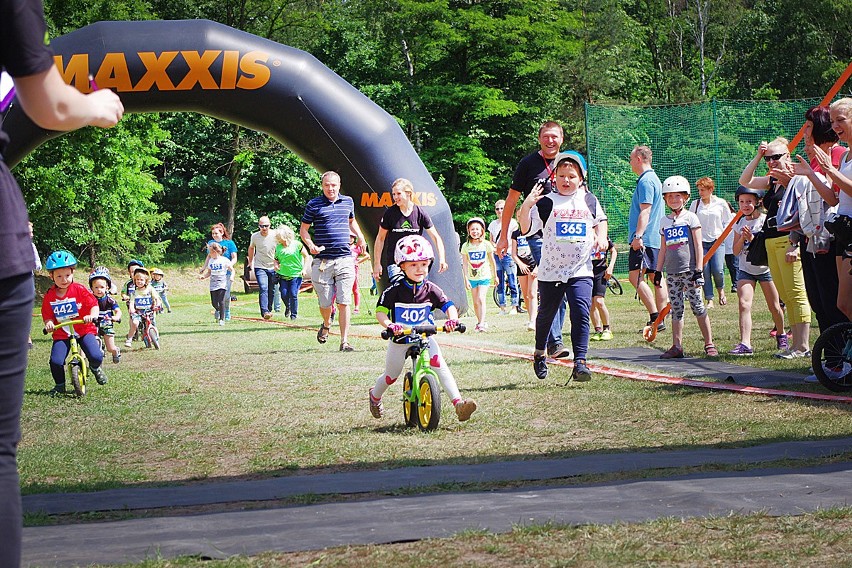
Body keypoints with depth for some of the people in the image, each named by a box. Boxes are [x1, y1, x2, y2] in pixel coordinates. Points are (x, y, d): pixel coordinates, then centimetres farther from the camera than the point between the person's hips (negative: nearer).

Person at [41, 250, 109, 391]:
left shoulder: (79, 289, -7)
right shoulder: (49, 296, -1)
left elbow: (94, 305, -7)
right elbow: (47, 315, 4)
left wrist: (92, 316, -27)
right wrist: (48, 323, -18)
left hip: (84, 330, -1)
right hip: (61, 334, 1)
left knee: (96, 357, -20)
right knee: (56, 361, -19)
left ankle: (95, 368, 20)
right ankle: (60, 385, 11)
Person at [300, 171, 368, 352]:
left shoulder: (348, 202, 12)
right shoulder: (314, 205, 2)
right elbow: (303, 229, 7)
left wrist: (360, 236, 12)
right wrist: (310, 245, -12)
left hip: (345, 259, 1)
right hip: (322, 260, -1)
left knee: (344, 302, -6)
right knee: (325, 303, 5)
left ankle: (344, 341, -3)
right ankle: (326, 324, 38)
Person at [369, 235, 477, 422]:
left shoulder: (430, 289, -8)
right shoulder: (395, 290, -15)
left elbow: (447, 305, -9)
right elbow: (380, 311, -18)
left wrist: (452, 319, -32)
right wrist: (389, 325, -39)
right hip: (399, 339, -1)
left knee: (439, 364, -23)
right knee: (391, 376, 11)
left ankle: (458, 402, -32)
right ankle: (375, 396, 46)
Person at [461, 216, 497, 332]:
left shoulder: (486, 245, -5)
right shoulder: (466, 246, -4)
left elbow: (492, 261, 6)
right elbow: (464, 264, -2)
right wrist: (466, 279, -8)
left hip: (484, 276, -2)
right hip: (472, 278, 2)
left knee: (481, 299, -16)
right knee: (475, 302, 6)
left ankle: (482, 323, -17)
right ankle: (480, 322, 18)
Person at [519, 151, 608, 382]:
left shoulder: (589, 201, 8)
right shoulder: (547, 202, -2)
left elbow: (600, 220, 25)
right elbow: (525, 227, -7)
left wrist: (601, 237, 6)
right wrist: (526, 205, -23)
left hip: (580, 270, 1)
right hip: (550, 272, -1)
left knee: (581, 313, -14)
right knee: (546, 314, 13)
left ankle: (580, 362, -15)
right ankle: (540, 353, 37)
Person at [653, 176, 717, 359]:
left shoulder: (690, 217, 0)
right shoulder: (665, 222, 14)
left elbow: (698, 246, -3)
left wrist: (698, 270, -9)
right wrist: (658, 271, 15)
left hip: (689, 270, -5)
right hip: (672, 272, 5)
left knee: (697, 306, -5)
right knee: (676, 309, 5)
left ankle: (709, 344, 0)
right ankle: (677, 346, 6)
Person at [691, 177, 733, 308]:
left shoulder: (721, 203, 3)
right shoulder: (695, 204, 6)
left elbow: (728, 221, 11)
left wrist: (722, 234, -3)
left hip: (717, 241, -1)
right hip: (701, 242, 1)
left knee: (717, 270, -13)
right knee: (705, 271, -7)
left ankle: (721, 290, 17)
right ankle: (709, 300, 0)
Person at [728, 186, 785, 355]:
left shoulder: (766, 220, -7)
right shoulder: (739, 223, 6)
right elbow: (736, 251, 5)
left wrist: (752, 238, -23)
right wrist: (742, 238, -13)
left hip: (765, 268, -3)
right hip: (745, 269, 3)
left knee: (774, 306, 7)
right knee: (743, 303, -16)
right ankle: (745, 343, -25)